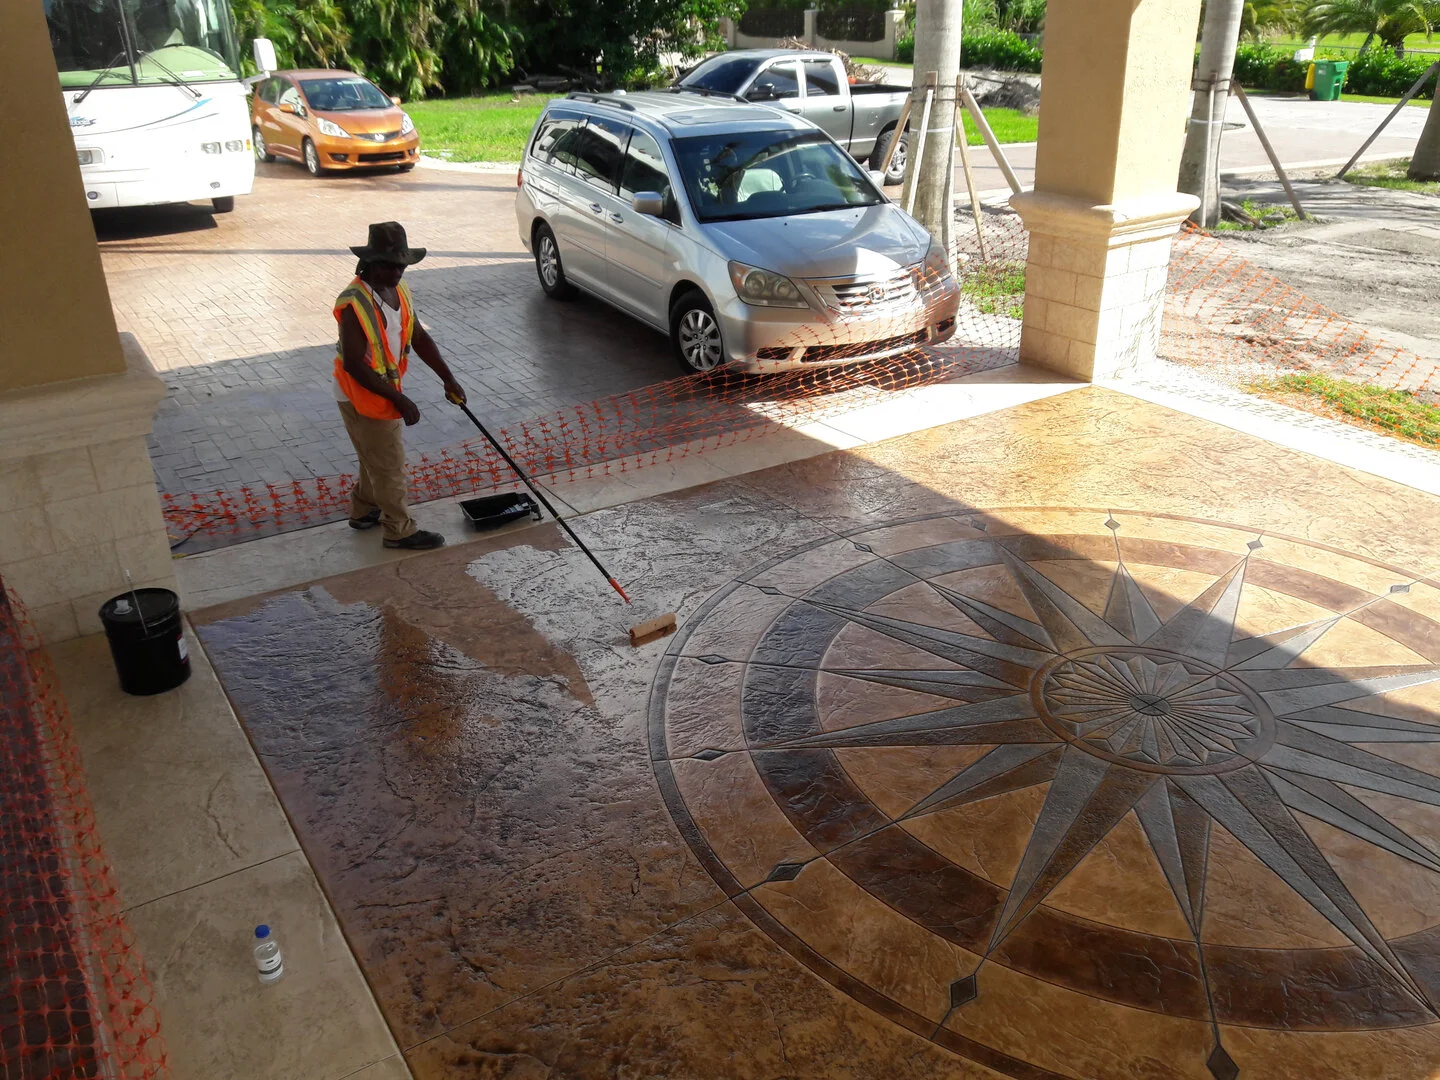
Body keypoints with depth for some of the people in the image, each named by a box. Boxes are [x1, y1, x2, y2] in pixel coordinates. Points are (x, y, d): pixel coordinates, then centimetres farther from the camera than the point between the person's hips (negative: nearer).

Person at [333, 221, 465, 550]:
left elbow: (419, 337, 7)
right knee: (389, 464, 4)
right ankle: (400, 530, 20)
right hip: (363, 397, -9)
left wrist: (448, 378, 1)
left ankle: (363, 511, 45)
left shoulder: (399, 290, -1)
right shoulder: (354, 304, -28)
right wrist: (399, 400, -28)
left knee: (377, 458, 25)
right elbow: (354, 365, -29)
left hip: (386, 391, 9)